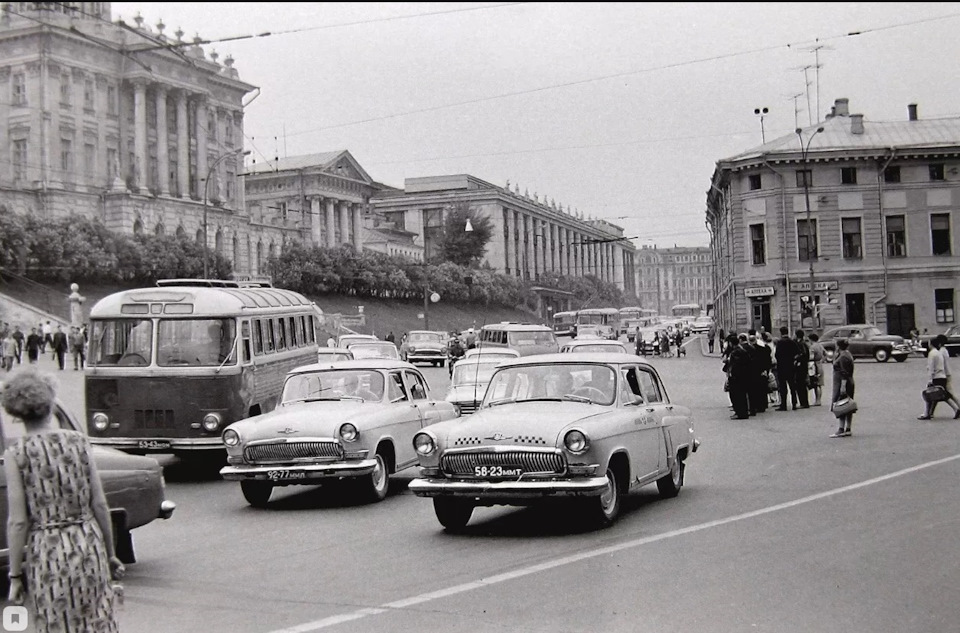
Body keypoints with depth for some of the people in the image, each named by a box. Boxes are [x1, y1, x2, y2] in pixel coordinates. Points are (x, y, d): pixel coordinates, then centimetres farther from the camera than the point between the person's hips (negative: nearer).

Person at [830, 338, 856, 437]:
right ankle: (847, 429, 12)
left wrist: (843, 386, -24)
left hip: (841, 384, -11)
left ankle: (841, 430, -13)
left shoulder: (843, 357, -16)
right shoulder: (848, 355, 16)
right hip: (849, 384, 11)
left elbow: (844, 373, -22)